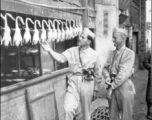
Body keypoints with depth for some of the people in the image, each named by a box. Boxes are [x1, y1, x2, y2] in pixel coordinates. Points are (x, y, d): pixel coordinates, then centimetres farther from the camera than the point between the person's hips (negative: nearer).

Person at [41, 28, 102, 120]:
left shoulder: (94, 55, -3)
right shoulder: (72, 51, 1)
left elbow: (97, 74, 3)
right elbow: (61, 58, -10)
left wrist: (95, 89, 7)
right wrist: (50, 50, -25)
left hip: (87, 83, -1)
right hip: (74, 82, 1)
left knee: (86, 111, 14)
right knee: (69, 109, -12)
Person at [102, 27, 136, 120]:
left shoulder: (129, 53, -10)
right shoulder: (113, 53, 11)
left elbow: (124, 73, -17)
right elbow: (106, 68, 12)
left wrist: (111, 87, -17)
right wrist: (107, 77, -11)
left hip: (124, 87, -5)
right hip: (113, 86, 6)